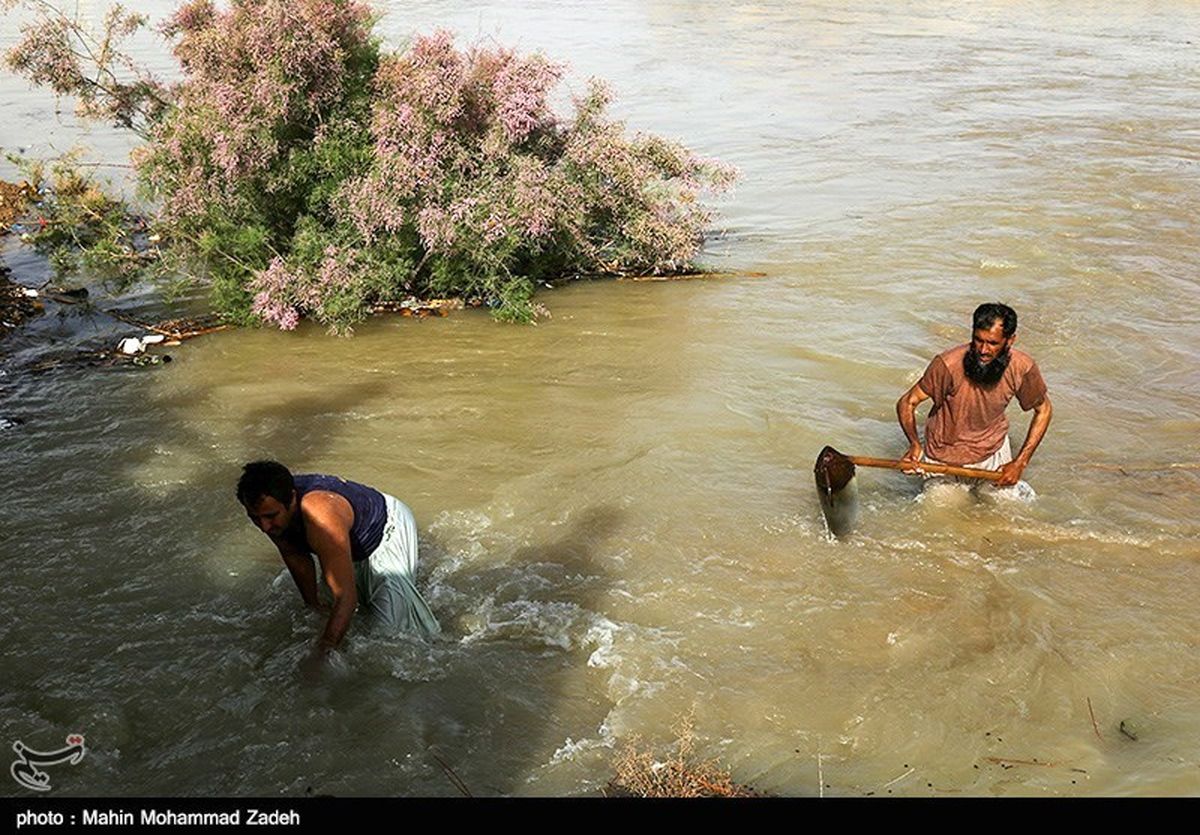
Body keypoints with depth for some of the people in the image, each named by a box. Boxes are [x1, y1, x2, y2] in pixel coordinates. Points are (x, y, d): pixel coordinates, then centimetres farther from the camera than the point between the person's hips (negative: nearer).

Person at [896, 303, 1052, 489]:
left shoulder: (1022, 368, -23)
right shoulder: (949, 364, -33)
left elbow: (1044, 410, -5)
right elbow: (907, 403, -23)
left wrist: (1020, 463, -12)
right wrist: (914, 444, -42)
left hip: (993, 449, 3)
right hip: (946, 455, -3)